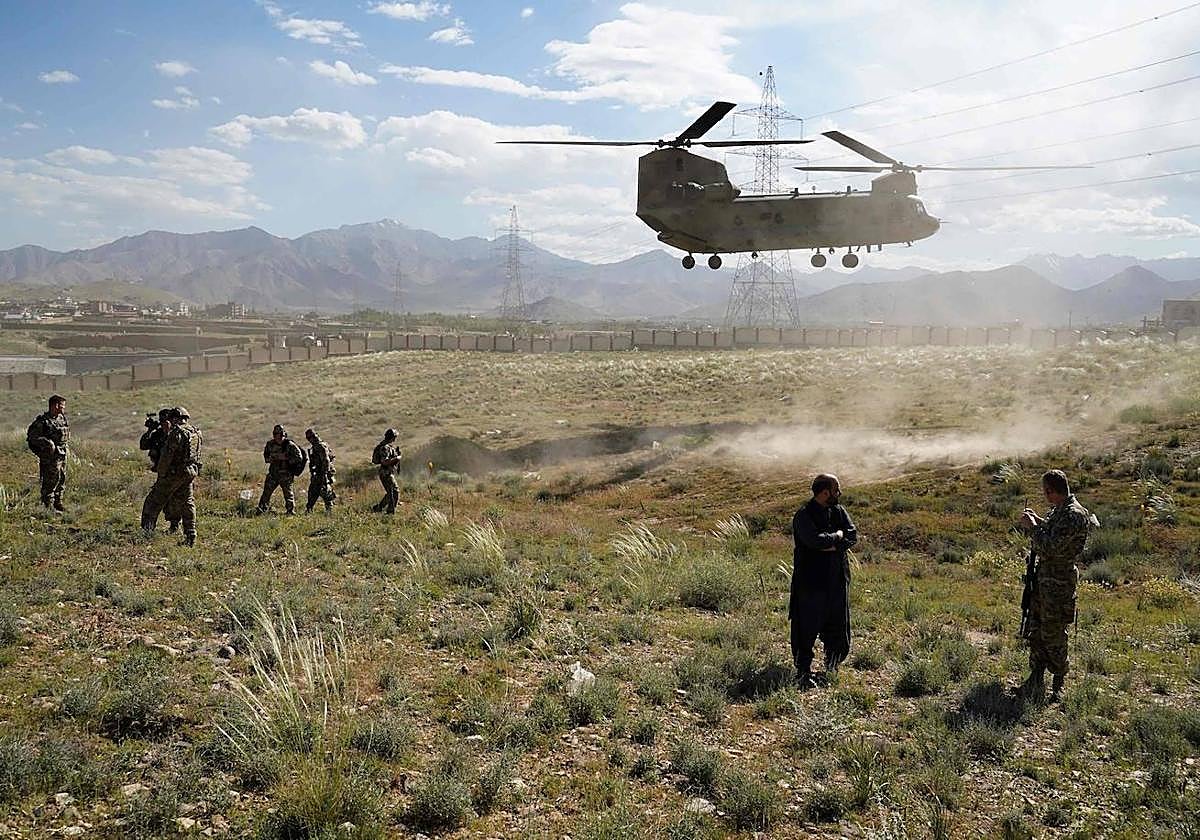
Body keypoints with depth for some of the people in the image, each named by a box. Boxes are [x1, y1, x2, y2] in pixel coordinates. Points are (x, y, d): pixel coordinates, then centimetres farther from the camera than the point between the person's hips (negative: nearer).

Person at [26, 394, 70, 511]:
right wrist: (47, 442, -22)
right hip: (50, 456, -8)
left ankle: (58, 503, 24)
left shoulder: (62, 418, 10)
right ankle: (48, 506, -1)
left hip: (62, 455, 8)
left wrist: (66, 446, 17)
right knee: (50, 480, -6)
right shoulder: (43, 421, -14)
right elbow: (31, 436, -14)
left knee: (62, 479, 13)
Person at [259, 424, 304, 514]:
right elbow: (265, 454, 21)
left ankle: (291, 512, 11)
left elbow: (299, 457, -13)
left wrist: (286, 459, -20)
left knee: (288, 493, 1)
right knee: (266, 492, 6)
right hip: (273, 473, 4)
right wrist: (270, 459, -2)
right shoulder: (270, 444, 4)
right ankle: (260, 511, 13)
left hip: (285, 474, -4)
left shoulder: (290, 445, -11)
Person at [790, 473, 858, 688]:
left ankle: (831, 667, 31)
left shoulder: (838, 511, 8)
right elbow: (815, 540, -26)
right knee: (807, 630, -1)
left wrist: (831, 545, -15)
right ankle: (804, 673, 8)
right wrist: (837, 536, -11)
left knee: (838, 628, 14)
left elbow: (853, 535, -2)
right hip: (811, 581, -6)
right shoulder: (803, 516, -13)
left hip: (837, 580, 6)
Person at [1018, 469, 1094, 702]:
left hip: (1059, 581, -9)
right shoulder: (1058, 510, 7)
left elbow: (1051, 547, -26)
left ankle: (1058, 685, 16)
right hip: (1043, 575, 9)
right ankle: (1036, 678, 22)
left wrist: (1032, 527, -16)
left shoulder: (1074, 515, -23)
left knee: (1053, 634, 2)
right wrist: (1037, 521, 12)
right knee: (1035, 630, 13)